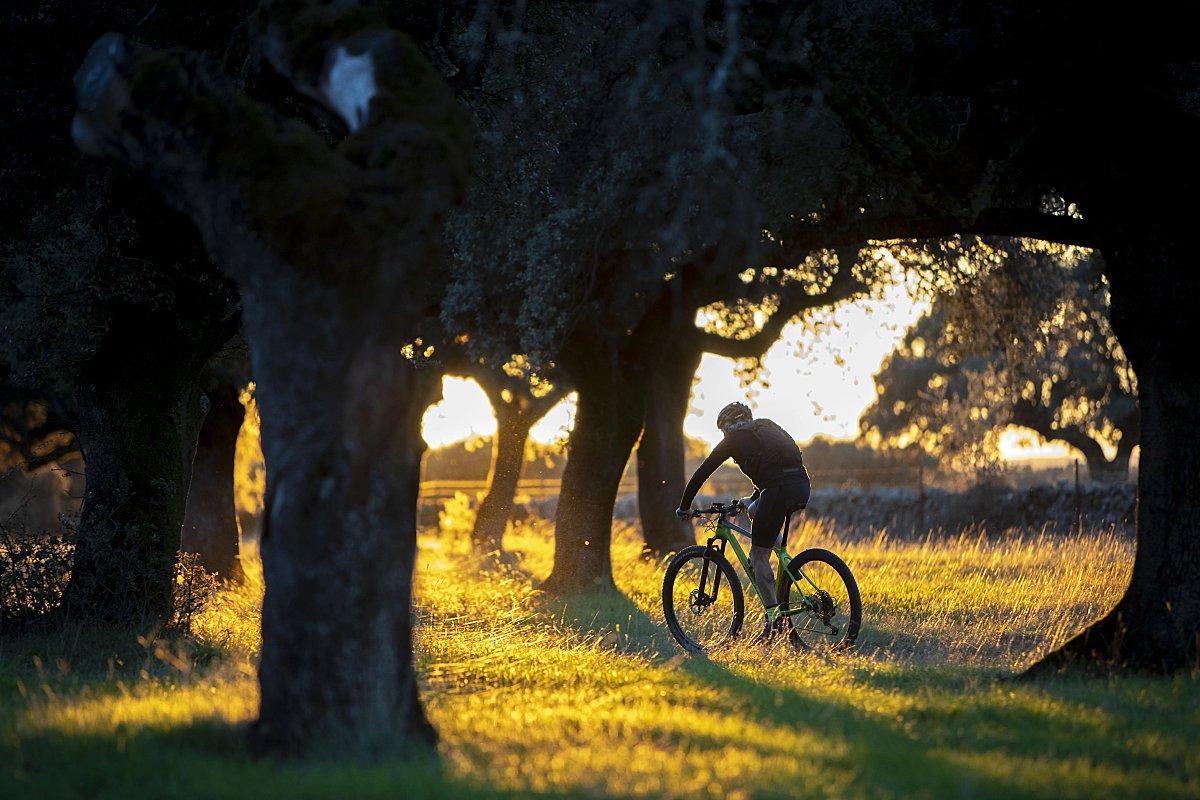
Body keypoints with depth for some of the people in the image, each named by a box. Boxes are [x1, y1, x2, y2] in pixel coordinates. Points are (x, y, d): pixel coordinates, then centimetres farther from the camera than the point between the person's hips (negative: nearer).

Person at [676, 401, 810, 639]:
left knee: (759, 556, 2)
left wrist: (684, 507, 23)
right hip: (802, 486, 7)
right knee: (755, 509, 33)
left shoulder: (734, 439, 11)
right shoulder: (766, 427, 30)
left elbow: (702, 474, 13)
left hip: (779, 490, -7)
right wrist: (753, 499, 54)